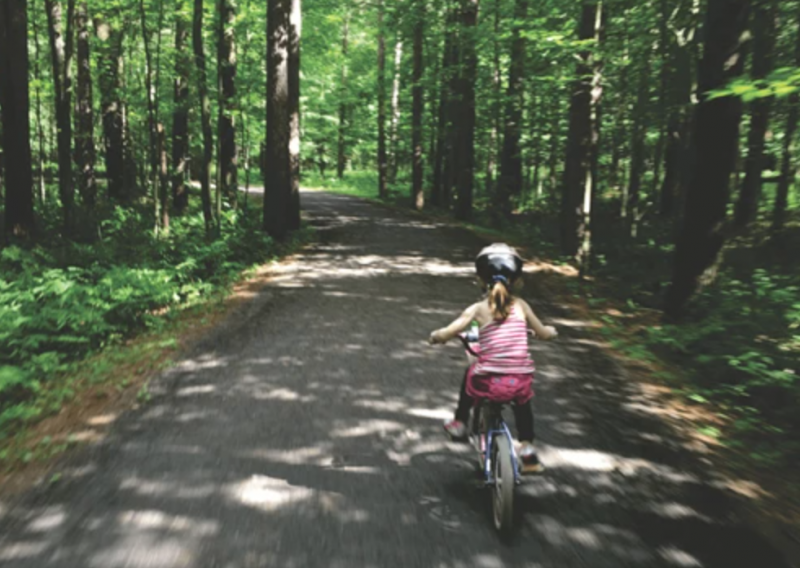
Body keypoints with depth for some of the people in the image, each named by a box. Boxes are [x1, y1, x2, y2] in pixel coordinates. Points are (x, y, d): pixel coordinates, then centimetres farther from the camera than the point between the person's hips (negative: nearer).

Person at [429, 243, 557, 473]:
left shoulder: (478, 309, -1)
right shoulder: (520, 305, 5)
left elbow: (446, 334, -9)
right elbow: (543, 333, 16)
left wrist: (435, 335, 14)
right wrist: (551, 330, 39)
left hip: (489, 382, -2)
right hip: (520, 381, 2)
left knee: (470, 374, 33)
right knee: (522, 402, 36)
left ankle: (460, 423, 38)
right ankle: (527, 449, 32)